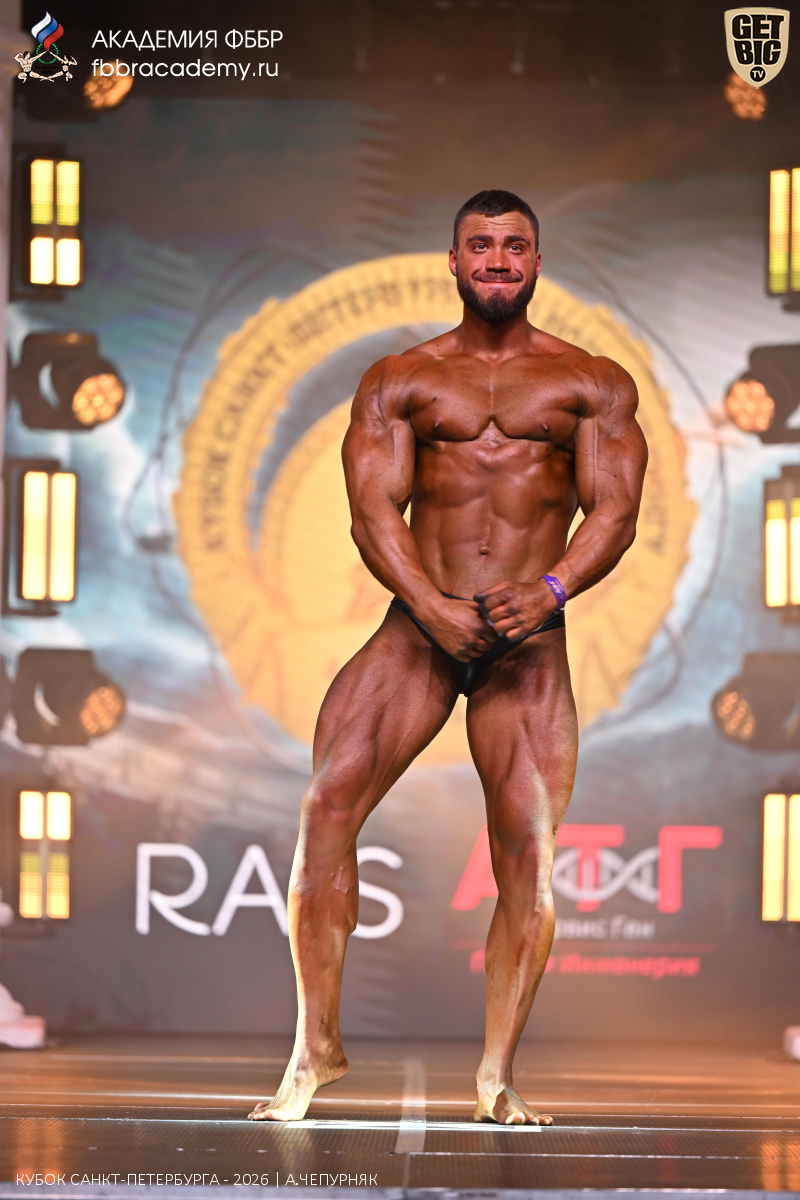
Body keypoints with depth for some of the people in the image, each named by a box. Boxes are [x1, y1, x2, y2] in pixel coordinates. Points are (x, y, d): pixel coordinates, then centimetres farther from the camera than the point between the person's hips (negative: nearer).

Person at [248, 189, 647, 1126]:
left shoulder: (592, 384, 10)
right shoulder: (399, 381, 11)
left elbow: (615, 509, 0)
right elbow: (373, 511, 1)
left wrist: (553, 589, -20)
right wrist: (431, 606, -17)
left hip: (529, 644, 0)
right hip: (417, 629, 1)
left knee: (529, 857, -5)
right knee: (327, 806, -14)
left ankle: (497, 1078, 6)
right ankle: (316, 1047, -4)